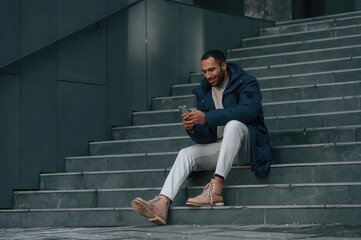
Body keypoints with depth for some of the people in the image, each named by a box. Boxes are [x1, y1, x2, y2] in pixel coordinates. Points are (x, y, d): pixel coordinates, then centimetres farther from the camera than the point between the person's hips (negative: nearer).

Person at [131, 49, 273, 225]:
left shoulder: (247, 83, -4)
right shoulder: (203, 93, 12)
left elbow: (249, 110, -26)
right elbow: (204, 138, 9)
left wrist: (207, 117, -31)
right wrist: (192, 129, -18)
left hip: (247, 145, -5)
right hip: (219, 147, 5)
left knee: (233, 124, -35)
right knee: (185, 153, -18)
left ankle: (215, 190, -43)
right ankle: (162, 205, -38)